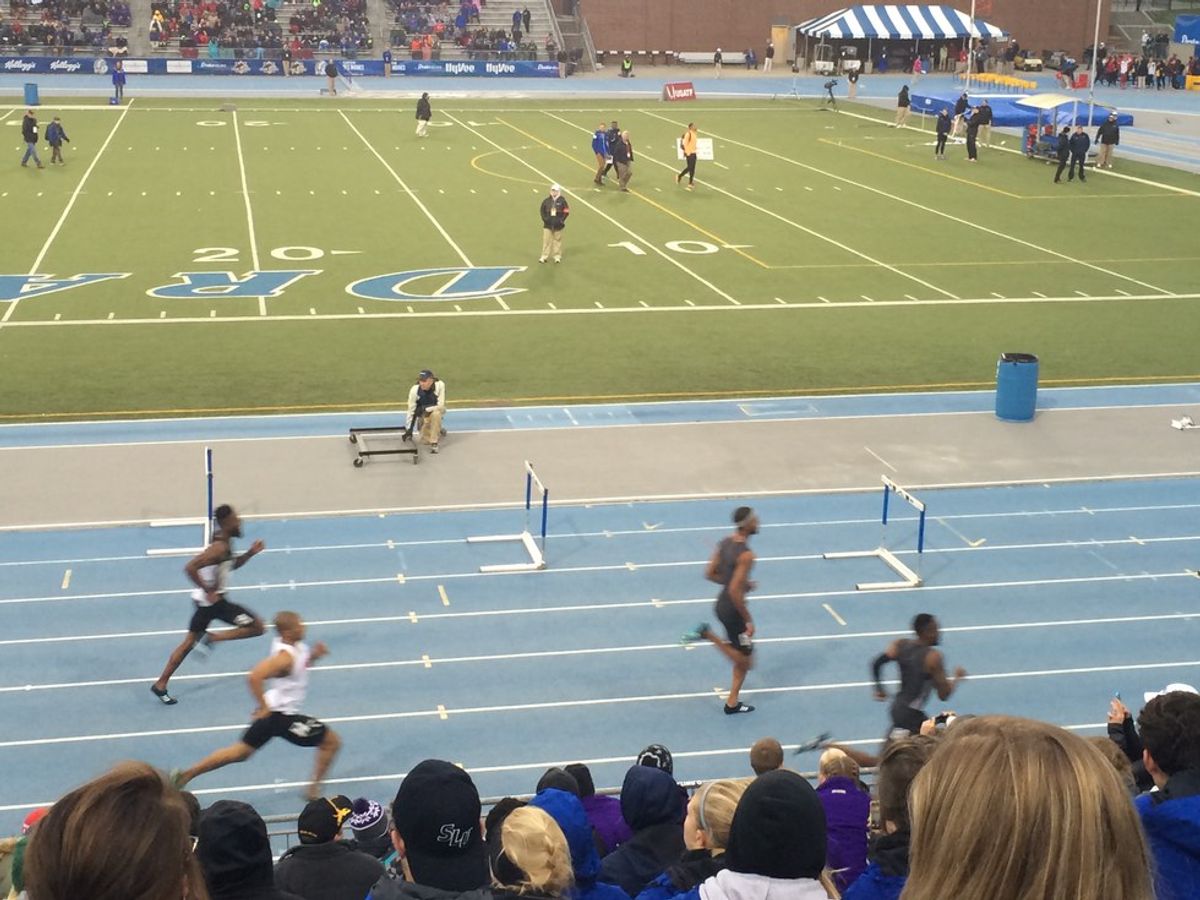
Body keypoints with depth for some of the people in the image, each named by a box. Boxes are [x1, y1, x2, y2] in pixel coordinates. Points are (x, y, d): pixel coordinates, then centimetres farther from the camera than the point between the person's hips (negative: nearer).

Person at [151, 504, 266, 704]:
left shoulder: (224, 542, 7)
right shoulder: (219, 548, -23)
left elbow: (230, 565, 24)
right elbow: (190, 567, -32)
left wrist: (250, 553, 9)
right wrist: (208, 591, -24)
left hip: (206, 599, 9)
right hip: (212, 600, -9)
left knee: (189, 642, 17)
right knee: (257, 627, -3)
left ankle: (160, 685, 21)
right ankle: (212, 638, -4)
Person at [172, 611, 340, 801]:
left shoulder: (294, 646, 1)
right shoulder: (285, 656, -27)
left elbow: (300, 665, 21)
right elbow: (254, 677, -37)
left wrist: (314, 655, 0)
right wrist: (264, 707, -27)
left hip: (273, 710, 9)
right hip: (281, 714, -9)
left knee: (241, 752, 19)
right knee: (332, 742, 1)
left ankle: (186, 774, 20)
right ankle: (314, 792, 10)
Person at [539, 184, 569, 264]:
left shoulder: (562, 201, -4)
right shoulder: (546, 201, 3)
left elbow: (566, 211, -3)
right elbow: (542, 211, 10)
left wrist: (561, 220, -8)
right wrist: (545, 219, -2)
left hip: (558, 224, -1)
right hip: (548, 224, 1)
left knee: (557, 240, 7)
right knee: (546, 240, 1)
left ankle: (557, 256, 16)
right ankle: (544, 256, 6)